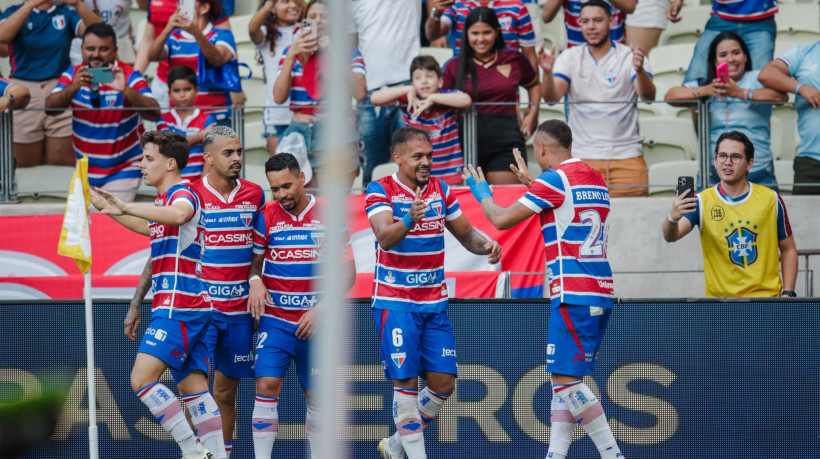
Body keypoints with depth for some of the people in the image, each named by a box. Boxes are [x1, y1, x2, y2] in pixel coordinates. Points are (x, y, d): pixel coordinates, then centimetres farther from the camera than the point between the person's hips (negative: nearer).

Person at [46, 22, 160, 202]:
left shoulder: (128, 76, -11)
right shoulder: (74, 74, -1)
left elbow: (154, 114, -24)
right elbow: (50, 108, -14)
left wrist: (126, 90, -40)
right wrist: (74, 87, -33)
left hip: (123, 171, -4)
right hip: (85, 171, 4)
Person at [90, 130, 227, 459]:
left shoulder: (182, 194, -11)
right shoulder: (163, 200, 19)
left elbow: (178, 215, -36)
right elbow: (150, 229, 39)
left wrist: (126, 208, -42)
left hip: (178, 308, -10)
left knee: (142, 379, -16)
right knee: (191, 386, 7)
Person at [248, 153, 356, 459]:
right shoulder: (266, 216, 0)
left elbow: (348, 272, 0)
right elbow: (254, 261, 9)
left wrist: (320, 310, -11)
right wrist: (255, 282, -15)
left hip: (315, 322, 0)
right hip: (275, 319, 0)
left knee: (316, 396, 7)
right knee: (266, 386, -15)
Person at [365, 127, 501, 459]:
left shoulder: (440, 190, 8)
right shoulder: (380, 191, -9)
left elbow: (466, 234, 17)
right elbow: (385, 237, -25)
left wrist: (486, 245, -5)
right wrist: (408, 220, -46)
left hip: (435, 303, 6)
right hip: (394, 303, -5)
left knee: (443, 382, 2)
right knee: (406, 383, -9)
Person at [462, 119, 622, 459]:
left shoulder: (554, 179, -10)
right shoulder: (596, 179, 15)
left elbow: (502, 219, -6)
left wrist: (481, 192, 13)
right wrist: (531, 183, 41)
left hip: (573, 295, -9)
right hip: (601, 293, 9)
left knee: (566, 379, -9)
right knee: (562, 378, 12)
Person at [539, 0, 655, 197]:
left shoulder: (629, 57, 3)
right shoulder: (570, 57, 8)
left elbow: (648, 96, -11)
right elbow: (552, 97, -4)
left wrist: (640, 70, -32)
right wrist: (547, 72, -25)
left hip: (626, 156, -1)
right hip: (582, 156, 1)